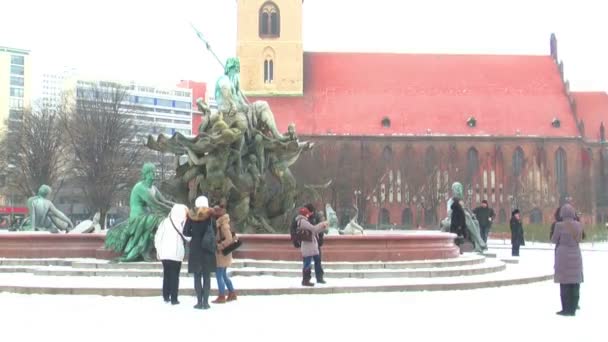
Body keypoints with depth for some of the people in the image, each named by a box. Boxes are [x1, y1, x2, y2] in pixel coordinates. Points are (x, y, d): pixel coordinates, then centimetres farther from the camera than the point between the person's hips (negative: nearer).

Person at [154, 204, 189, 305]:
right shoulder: (181, 223, -7)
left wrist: (158, 250, 13)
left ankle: (166, 297, 17)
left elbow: (158, 237, 4)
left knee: (166, 275, 14)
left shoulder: (165, 222, 2)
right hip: (176, 254, -3)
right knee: (175, 276, 2)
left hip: (164, 253, 3)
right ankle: (174, 299, 1)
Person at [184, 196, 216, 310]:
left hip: (195, 248, 0)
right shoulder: (210, 215, -3)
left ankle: (199, 301, 0)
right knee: (207, 276, 4)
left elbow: (185, 232, 1)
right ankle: (205, 301, -1)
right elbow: (214, 231, -2)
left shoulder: (191, 216, -1)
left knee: (197, 276, 5)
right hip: (207, 248, 0)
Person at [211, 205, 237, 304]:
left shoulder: (224, 225, -18)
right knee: (224, 275, 16)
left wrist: (219, 247, -22)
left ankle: (222, 297, 1)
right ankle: (232, 294, 22)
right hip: (222, 253, 10)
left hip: (222, 253, -10)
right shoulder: (219, 223, 10)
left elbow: (229, 239, -24)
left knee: (219, 275, -4)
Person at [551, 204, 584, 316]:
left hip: (563, 255, -4)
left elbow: (554, 240, -3)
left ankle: (566, 309, 2)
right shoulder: (579, 225, 0)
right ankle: (573, 309, 12)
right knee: (575, 283, 9)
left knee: (564, 283, 1)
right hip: (576, 255, 4)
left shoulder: (559, 225, -13)